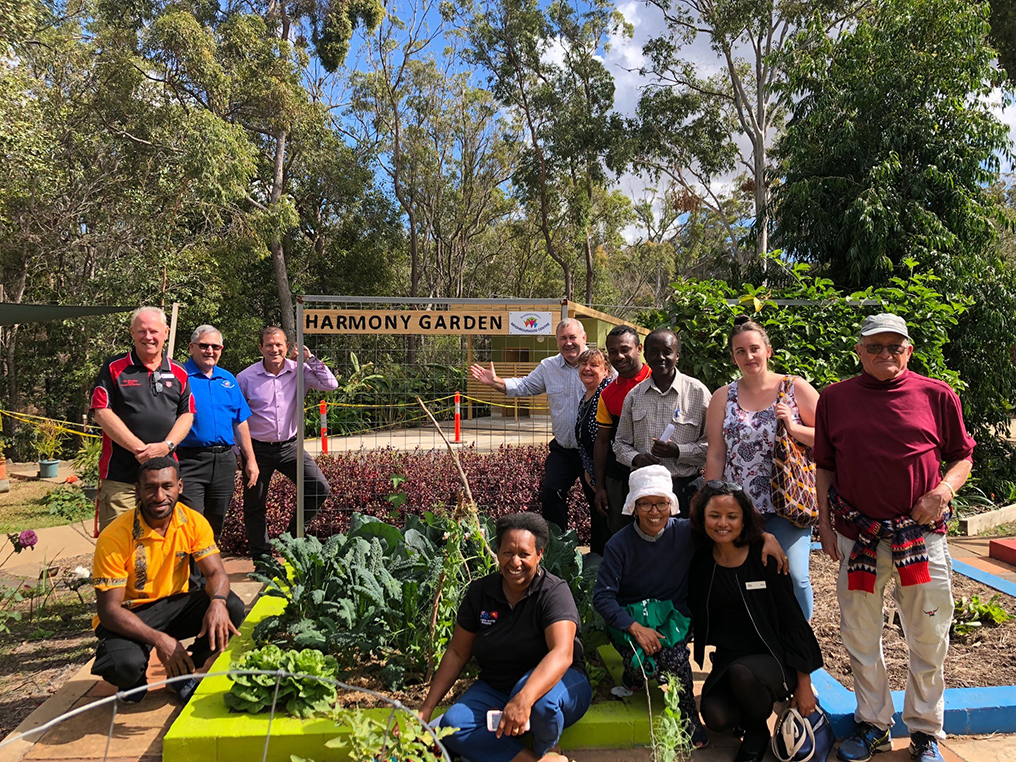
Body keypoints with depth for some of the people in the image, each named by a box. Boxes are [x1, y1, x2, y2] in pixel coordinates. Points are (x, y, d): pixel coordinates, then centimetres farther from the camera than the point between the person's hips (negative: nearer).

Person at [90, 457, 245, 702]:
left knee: (232, 608, -23)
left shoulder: (194, 522, -10)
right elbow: (108, 610, -22)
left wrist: (217, 602, -37)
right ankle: (134, 680, 6)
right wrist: (159, 639, -34)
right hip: (128, 615, -4)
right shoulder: (115, 537, -23)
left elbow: (217, 573, -12)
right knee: (126, 665, -35)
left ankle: (184, 672, 3)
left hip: (175, 604, 4)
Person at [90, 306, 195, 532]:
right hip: (120, 475, -3)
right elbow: (102, 412, -4)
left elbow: (187, 415, 9)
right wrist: (140, 449, -12)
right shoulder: (114, 368, 3)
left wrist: (166, 445, -10)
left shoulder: (178, 373, 11)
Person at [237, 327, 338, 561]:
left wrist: (310, 359, -13)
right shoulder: (245, 377, -4)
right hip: (258, 448, -1)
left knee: (320, 488, -10)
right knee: (255, 506, 5)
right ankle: (262, 557, 21)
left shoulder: (298, 371, -2)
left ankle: (292, 535, 12)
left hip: (290, 445, 1)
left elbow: (330, 385, -8)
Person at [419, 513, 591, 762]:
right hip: (495, 689, 5)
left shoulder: (554, 592, -15)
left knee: (538, 699, -39)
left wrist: (523, 699, -46)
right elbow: (457, 653, 5)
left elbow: (562, 653, -30)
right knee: (452, 725, -23)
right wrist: (426, 709, -1)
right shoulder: (479, 592, -1)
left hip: (553, 682, -4)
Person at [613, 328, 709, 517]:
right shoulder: (634, 395, 10)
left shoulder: (698, 392, 0)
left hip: (684, 486, -2)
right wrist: (636, 458, -5)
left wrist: (678, 451, -14)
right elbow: (621, 443, 15)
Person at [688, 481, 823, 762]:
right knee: (716, 717, -24)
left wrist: (804, 685, -7)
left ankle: (757, 732, -2)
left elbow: (792, 621, -7)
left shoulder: (764, 559, -11)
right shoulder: (700, 562, -1)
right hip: (727, 661, 3)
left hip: (775, 660, -3)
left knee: (740, 672, -35)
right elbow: (693, 617, 11)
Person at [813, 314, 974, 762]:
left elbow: (963, 456, 10)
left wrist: (945, 489, -10)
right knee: (860, 637, 12)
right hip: (857, 537, 1)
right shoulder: (835, 398, 3)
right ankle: (873, 723, 31)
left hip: (922, 535, 0)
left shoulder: (937, 396, 1)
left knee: (928, 640, 10)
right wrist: (825, 525, 4)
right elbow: (824, 467, 8)